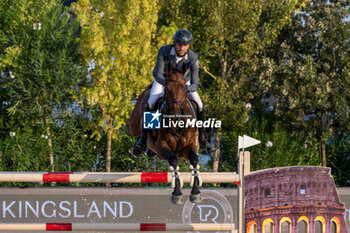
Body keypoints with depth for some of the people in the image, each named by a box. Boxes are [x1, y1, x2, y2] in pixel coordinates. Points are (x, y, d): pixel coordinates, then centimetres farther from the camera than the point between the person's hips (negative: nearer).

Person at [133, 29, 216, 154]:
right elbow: (157, 74, -33)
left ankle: (202, 139, 6)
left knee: (199, 106, -12)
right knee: (151, 103, -24)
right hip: (163, 78, -1)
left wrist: (190, 88, -58)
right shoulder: (164, 51, -31)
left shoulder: (193, 58, -29)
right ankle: (143, 137, -9)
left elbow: (194, 83, -34)